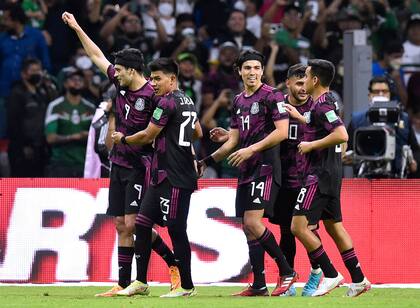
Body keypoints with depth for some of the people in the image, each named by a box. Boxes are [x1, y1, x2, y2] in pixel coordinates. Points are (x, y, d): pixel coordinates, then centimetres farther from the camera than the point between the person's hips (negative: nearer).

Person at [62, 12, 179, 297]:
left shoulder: (152, 95, -16)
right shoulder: (121, 85, 6)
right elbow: (98, 56, 18)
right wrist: (76, 27, 20)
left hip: (140, 166, -8)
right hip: (119, 164, 8)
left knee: (134, 224, -14)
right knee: (122, 227, 6)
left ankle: (175, 264, 1)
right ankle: (124, 284, 8)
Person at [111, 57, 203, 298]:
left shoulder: (167, 102, -13)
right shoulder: (188, 102, 16)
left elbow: (147, 136, -9)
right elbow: (198, 133, 29)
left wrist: (123, 139, 7)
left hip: (175, 179, -10)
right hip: (163, 177, 10)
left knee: (176, 230, -5)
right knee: (142, 224, 9)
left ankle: (187, 286, 1)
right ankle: (141, 282, 12)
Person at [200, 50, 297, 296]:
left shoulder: (272, 96, -6)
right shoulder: (239, 102, 17)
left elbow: (282, 132, -14)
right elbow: (234, 141, 22)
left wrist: (251, 149, -17)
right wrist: (207, 161, 18)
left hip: (266, 167, -8)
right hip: (247, 170, 8)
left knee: (253, 222, -18)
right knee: (248, 227, 6)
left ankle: (287, 272, -8)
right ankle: (259, 285, 9)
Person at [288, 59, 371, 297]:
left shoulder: (322, 105, -17)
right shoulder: (328, 101, 13)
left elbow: (341, 135, -29)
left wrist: (311, 145, -20)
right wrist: (299, 117, 34)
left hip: (319, 176, -10)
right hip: (331, 174, 10)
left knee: (299, 226, -10)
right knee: (334, 226, 15)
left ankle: (331, 275, -8)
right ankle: (358, 280, 16)